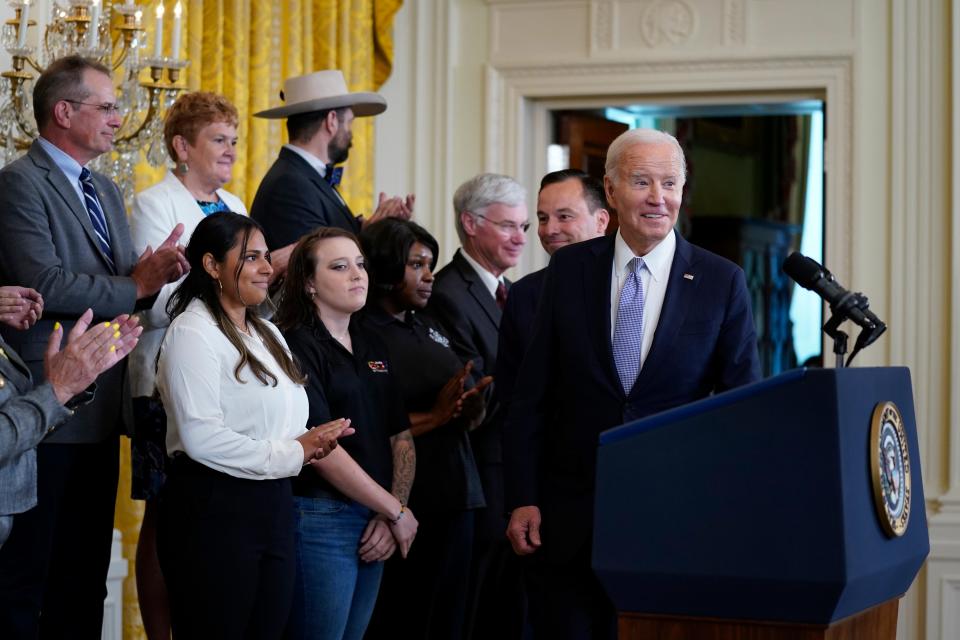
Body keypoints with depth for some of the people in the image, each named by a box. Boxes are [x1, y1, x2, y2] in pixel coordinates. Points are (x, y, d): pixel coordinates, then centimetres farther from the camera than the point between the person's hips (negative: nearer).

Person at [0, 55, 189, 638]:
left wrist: (157, 271, -7)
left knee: (86, 573, 12)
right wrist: (136, 286, -10)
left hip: (101, 408, 8)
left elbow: (132, 285, 16)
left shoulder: (106, 191, 18)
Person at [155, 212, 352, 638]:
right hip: (213, 510, -8)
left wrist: (308, 444, -3)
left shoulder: (268, 334, 18)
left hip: (273, 508, 8)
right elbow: (202, 437, -20)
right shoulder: (193, 331, -10)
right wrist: (290, 454, -12)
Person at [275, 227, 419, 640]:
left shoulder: (372, 345, 13)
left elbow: (401, 437, 11)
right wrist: (396, 512, -10)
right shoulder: (296, 347, -9)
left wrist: (391, 518, -3)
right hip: (320, 522, -7)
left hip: (375, 527, 7)